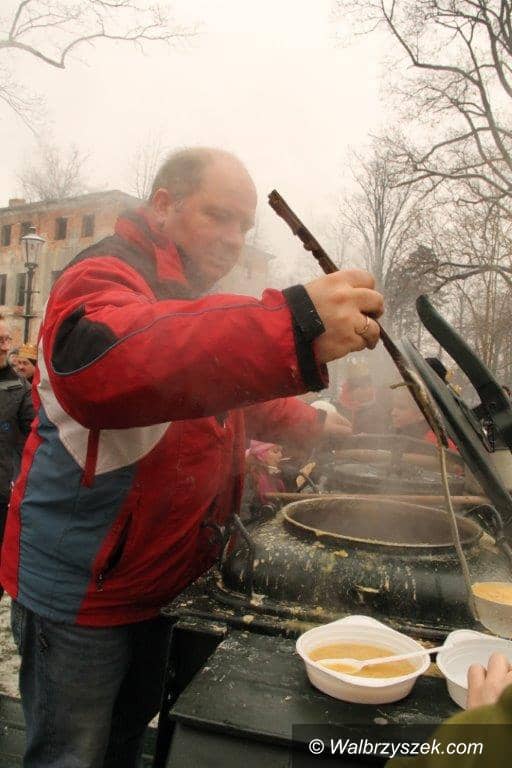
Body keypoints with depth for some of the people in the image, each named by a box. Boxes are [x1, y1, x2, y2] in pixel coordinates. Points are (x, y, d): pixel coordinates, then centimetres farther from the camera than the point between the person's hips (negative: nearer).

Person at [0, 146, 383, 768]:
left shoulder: (193, 296, 12)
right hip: (80, 593, -8)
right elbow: (97, 364, -46)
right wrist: (293, 327, -54)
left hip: (159, 584, 9)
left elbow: (240, 399, 26)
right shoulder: (104, 277, -20)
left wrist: (311, 425, 19)